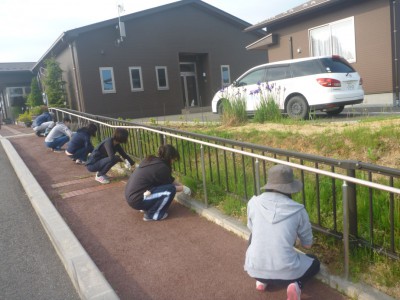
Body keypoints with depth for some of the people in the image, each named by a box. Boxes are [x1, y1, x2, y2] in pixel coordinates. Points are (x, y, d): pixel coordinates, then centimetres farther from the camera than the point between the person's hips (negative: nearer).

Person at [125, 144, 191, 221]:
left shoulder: (152, 160, 8)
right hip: (137, 200, -9)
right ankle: (151, 215, -1)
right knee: (170, 190, -14)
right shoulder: (162, 167, -18)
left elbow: (170, 179, 20)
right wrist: (182, 188, 10)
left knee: (163, 182, 16)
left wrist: (182, 185, 20)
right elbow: (169, 187, -3)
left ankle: (147, 208, 19)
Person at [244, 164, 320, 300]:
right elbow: (307, 244, 9)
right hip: (285, 272, -2)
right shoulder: (298, 210, -6)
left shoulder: (254, 202, -3)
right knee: (314, 262, 29)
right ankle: (296, 284, 1)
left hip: (254, 269, 2)